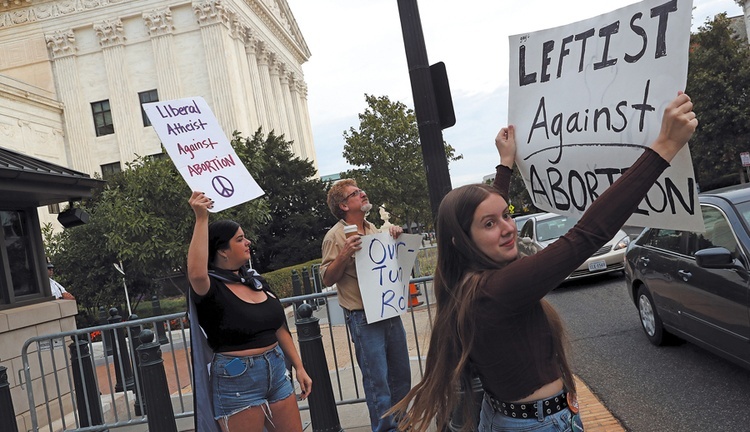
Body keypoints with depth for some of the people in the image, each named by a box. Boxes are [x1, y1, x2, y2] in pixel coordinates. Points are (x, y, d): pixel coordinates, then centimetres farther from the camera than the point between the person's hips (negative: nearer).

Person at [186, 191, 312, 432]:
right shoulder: (210, 287, -12)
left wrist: (299, 367, 12)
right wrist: (202, 219, -35)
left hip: (276, 370, 7)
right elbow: (196, 273, -38)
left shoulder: (256, 280, 8)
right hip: (237, 379, -6)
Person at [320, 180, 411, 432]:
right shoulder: (336, 236, -8)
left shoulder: (373, 229, 12)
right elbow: (327, 279, -11)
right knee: (377, 380, -1)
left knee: (401, 375, 15)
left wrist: (395, 238, 8)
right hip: (364, 319, -7)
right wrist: (344, 255, -27)